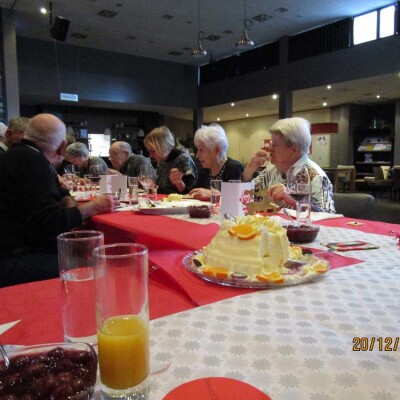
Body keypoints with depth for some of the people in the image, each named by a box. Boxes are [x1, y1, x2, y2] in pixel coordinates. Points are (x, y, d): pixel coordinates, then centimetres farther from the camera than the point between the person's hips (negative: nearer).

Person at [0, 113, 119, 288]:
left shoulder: (23, 155, 15)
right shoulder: (33, 161, -17)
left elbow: (59, 195, 21)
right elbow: (47, 223, -23)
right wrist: (94, 206, -12)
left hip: (22, 249, 10)